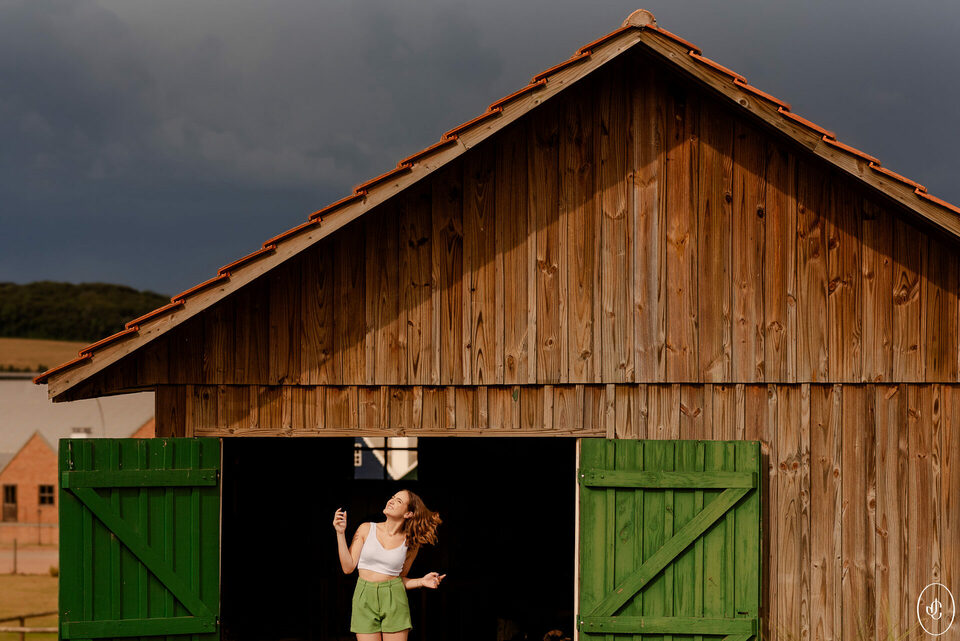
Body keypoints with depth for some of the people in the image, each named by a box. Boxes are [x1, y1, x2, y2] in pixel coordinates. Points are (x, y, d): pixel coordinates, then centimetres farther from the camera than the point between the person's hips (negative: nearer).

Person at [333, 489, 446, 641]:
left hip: (394, 600, 0)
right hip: (365, 599, 0)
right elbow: (348, 567, -1)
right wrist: (341, 533, -4)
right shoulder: (366, 529, 3)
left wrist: (421, 582, -4)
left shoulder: (410, 544, 4)